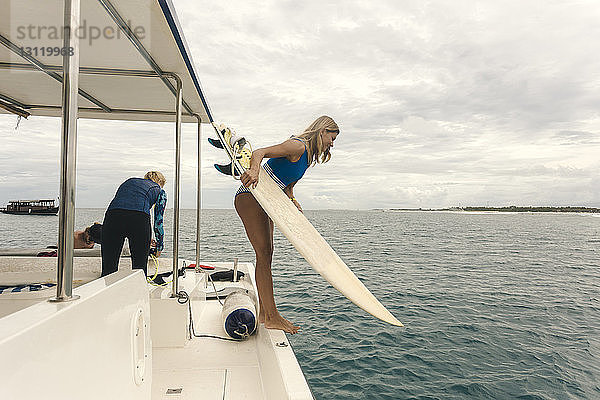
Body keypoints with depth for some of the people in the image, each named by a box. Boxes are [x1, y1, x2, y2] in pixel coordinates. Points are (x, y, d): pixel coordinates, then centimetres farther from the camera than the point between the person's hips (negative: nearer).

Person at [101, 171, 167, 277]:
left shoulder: (129, 181, 36)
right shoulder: (159, 191, 24)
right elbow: (158, 222, 18)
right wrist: (159, 247, 31)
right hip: (139, 218, -3)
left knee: (108, 268, 8)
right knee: (139, 268, 8)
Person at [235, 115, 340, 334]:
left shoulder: (307, 156, 16)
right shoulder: (299, 146, -14)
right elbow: (259, 152, -25)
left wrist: (292, 201, -1)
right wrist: (254, 170, -45)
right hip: (250, 196, -10)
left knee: (266, 254, 9)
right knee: (264, 254, -11)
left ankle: (264, 313, 16)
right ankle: (272, 317, -6)